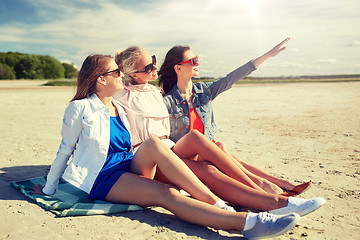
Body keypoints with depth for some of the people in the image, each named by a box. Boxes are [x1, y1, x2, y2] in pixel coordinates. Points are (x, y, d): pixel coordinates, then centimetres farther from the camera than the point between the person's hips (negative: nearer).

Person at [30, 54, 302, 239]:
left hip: (128, 167, 5)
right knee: (165, 193, -32)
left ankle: (217, 202, -35)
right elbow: (65, 149, 3)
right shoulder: (79, 108, -4)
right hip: (101, 178, -5)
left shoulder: (119, 109, 15)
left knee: (154, 144, -30)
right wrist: (48, 189, 9)